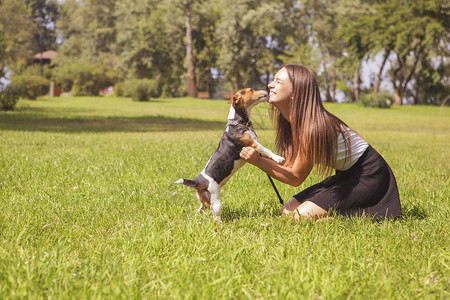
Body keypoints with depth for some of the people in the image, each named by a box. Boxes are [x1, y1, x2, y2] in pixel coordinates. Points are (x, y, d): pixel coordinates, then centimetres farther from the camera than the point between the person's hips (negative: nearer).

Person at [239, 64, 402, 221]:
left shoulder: (312, 126, -27)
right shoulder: (292, 121, 1)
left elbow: (296, 178, -19)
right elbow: (289, 166, -1)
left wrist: (258, 161, -25)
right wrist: (257, 155, -11)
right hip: (346, 175, 9)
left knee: (302, 215, -18)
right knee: (287, 210, 2)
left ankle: (365, 215, -3)